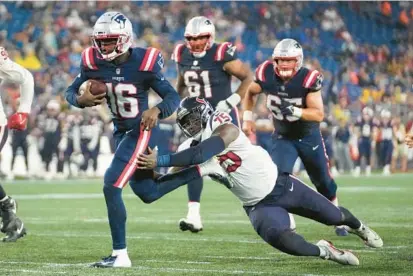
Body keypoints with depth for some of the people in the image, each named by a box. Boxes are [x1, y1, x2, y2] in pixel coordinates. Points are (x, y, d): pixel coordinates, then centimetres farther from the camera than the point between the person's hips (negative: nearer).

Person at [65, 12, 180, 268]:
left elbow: (174, 97, -16)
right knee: (147, 193, 18)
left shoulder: (144, 63, -22)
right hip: (120, 131, 7)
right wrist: (81, 100, -23)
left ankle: (120, 254, -11)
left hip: (141, 131, -7)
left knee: (112, 186, -19)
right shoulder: (94, 63, -10)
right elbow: (71, 91, 2)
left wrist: (157, 110, -38)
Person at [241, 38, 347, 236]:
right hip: (283, 137, 1)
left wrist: (295, 111, -43)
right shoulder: (266, 75, -19)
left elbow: (319, 114, -28)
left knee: (323, 181, 13)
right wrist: (247, 118, -4)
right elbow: (250, 93, 4)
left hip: (308, 136, -1)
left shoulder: (308, 79, -27)